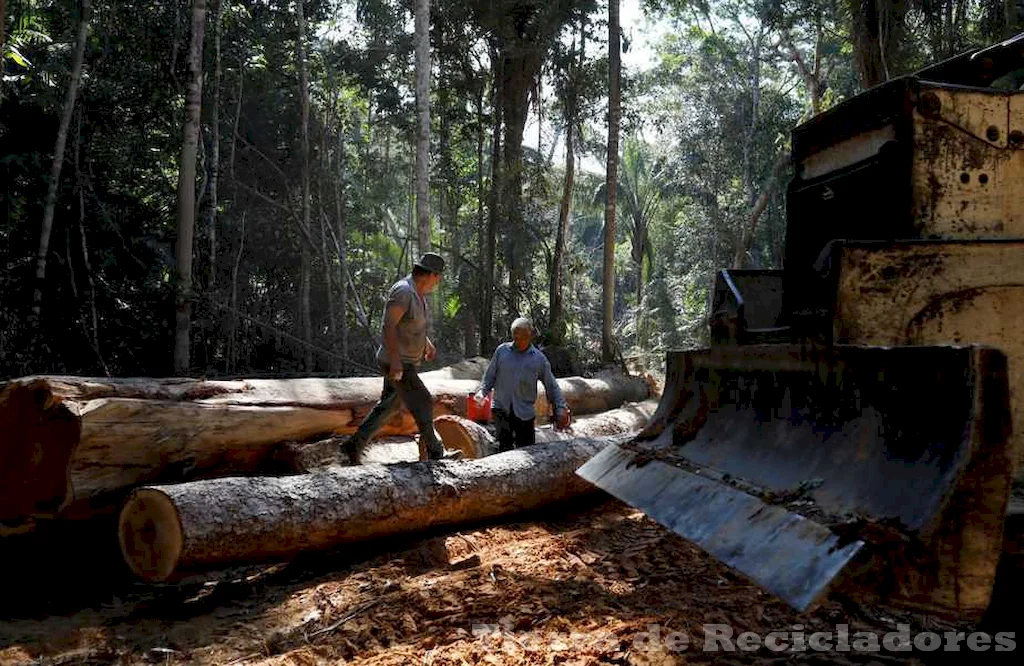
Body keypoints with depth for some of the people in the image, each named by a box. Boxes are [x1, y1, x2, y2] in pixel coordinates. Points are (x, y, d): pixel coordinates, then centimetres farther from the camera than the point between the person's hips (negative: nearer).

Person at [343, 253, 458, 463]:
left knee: (388, 406, 16)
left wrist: (427, 343, 19)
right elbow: (388, 326, -28)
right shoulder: (403, 291, -22)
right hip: (396, 363, -10)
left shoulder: (417, 291, 9)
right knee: (423, 403, -6)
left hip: (406, 362, 10)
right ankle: (435, 453, 5)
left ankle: (354, 444, 23)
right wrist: (395, 362, -32)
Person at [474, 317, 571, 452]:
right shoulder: (502, 350, 4)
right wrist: (482, 391, -7)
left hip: (524, 412, 0)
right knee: (504, 447, 3)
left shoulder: (539, 359, 3)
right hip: (501, 409, 0)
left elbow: (552, 386, 7)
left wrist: (561, 409, 1)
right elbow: (490, 375, 10)